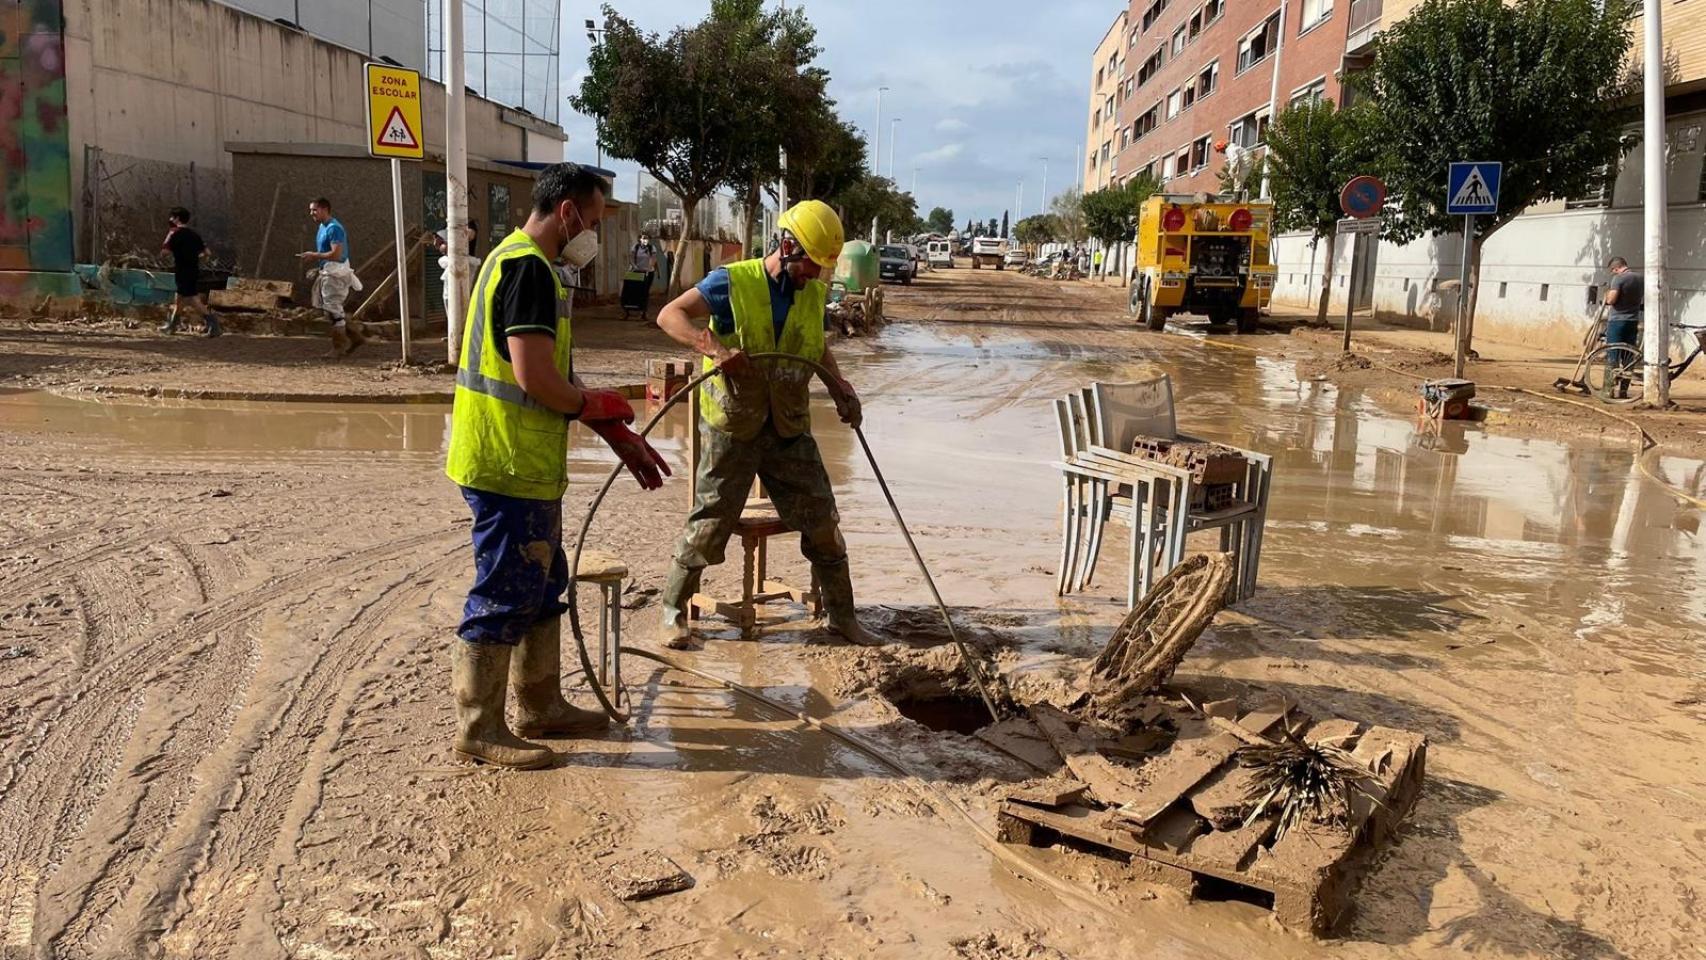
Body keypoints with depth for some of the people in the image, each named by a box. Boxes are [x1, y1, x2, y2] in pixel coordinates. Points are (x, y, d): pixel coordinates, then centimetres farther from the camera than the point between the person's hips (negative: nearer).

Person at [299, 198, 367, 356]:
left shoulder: (334, 228, -16)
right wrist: (318, 268, 12)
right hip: (327, 272, 10)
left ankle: (339, 346, 5)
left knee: (333, 309, -4)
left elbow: (336, 254, -24)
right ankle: (355, 336, 19)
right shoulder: (322, 227, 15)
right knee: (331, 309, 12)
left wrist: (314, 255, -17)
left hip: (335, 273, -10)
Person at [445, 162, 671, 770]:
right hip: (508, 467, -11)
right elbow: (537, 380, -26)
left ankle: (539, 708, 31)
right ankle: (479, 730, 12)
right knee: (504, 597, -1)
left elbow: (556, 375, 19)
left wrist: (619, 436, 15)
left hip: (527, 467, 11)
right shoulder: (530, 268, -17)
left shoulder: (523, 262, 17)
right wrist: (596, 404, -6)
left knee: (542, 587, 19)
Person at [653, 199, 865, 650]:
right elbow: (670, 315, -17)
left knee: (822, 524, 6)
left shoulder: (814, 293, 4)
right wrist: (715, 347, -33)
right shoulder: (732, 283, -12)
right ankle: (673, 612, 20)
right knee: (709, 525, 2)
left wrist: (840, 388, 4)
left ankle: (841, 613, 21)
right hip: (733, 430, -4)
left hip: (790, 431, 5)